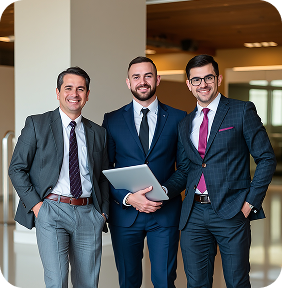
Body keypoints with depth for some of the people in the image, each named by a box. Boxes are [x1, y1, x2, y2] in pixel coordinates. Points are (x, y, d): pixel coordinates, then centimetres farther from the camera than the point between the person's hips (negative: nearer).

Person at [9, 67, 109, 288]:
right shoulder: (37, 124, 3)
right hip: (51, 211, -3)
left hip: (88, 214, 4)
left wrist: (103, 211, 6)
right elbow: (17, 168, 2)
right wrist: (35, 204, -8)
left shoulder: (98, 133, 14)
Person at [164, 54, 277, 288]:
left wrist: (251, 202, -8)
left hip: (231, 213, -4)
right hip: (194, 215, 4)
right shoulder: (185, 125, 16)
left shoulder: (243, 111, 0)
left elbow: (266, 158, -2)